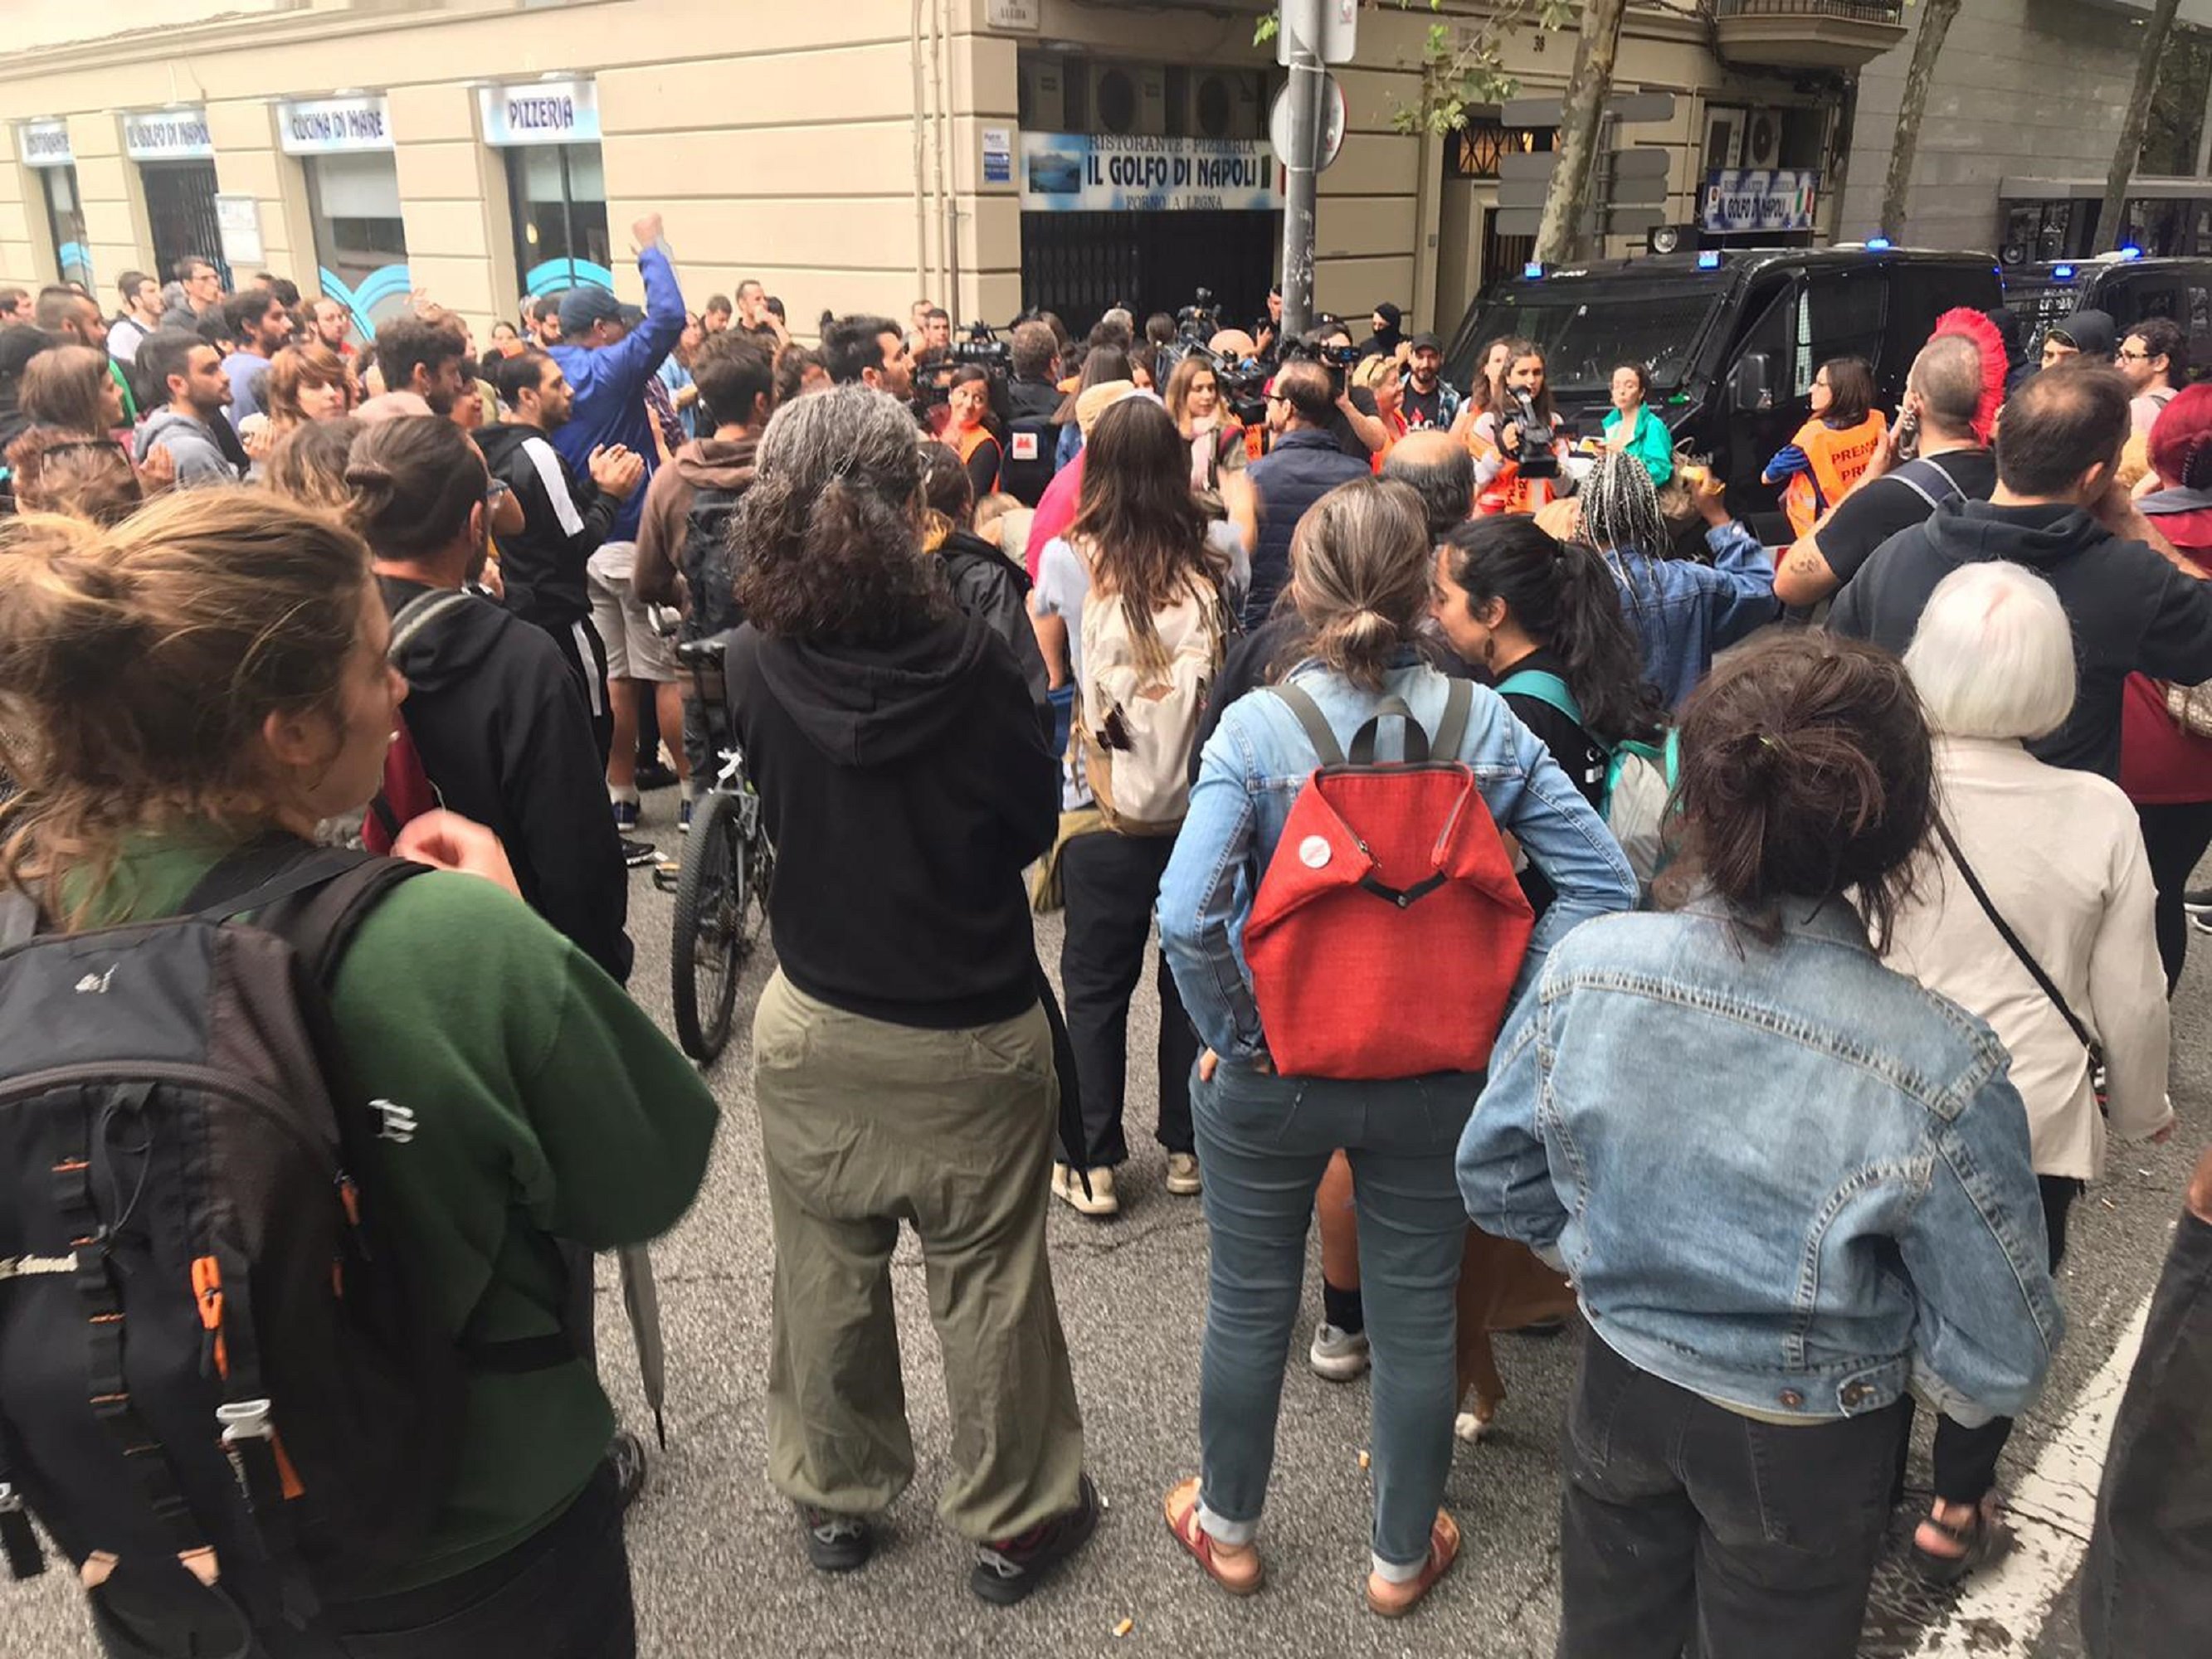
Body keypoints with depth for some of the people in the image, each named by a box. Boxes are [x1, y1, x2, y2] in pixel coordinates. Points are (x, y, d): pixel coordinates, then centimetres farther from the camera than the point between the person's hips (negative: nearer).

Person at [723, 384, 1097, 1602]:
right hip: (972, 1040, -2)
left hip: (814, 1031, 3)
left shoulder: (755, 666, -13)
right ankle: (1016, 1520, 33)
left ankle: (833, 1498, 41)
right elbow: (1035, 821, -7)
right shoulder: (969, 660, -20)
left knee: (826, 1276, 21)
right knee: (987, 1289, 15)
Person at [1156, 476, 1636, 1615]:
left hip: (1273, 1076, -1)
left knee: (1249, 1305, 20)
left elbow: (1186, 916, -28)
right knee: (1416, 1317, 19)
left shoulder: (1256, 728, -18)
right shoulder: (1484, 722, -10)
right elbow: (1600, 881, -12)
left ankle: (1228, 1529, 42)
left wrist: (1232, 1037, -13)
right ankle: (1402, 1556, 39)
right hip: (1435, 1079, 2)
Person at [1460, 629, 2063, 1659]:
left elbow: (1495, 1176, -8)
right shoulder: (1937, 1069, -31)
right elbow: (1997, 1365, -18)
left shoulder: (1589, 966, -24)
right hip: (1803, 1447, -1)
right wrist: (1858, 1326, 2)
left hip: (1621, 1389, 2)